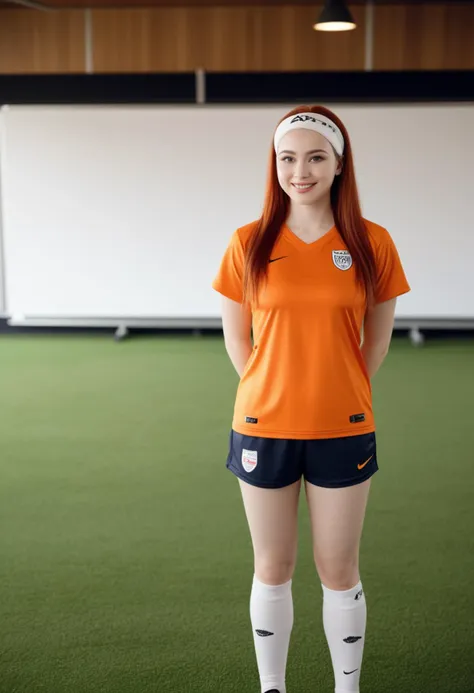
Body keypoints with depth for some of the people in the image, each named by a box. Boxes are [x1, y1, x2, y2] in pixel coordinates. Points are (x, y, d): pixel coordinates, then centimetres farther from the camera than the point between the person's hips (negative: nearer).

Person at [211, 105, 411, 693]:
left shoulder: (372, 243, -4)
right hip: (264, 430, 1)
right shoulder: (248, 244, -3)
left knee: (339, 572, 10)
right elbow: (236, 338, 5)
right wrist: (272, 396, 2)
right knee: (272, 570, 12)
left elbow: (377, 337, 6)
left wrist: (341, 396, 3)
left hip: (343, 433, 0)